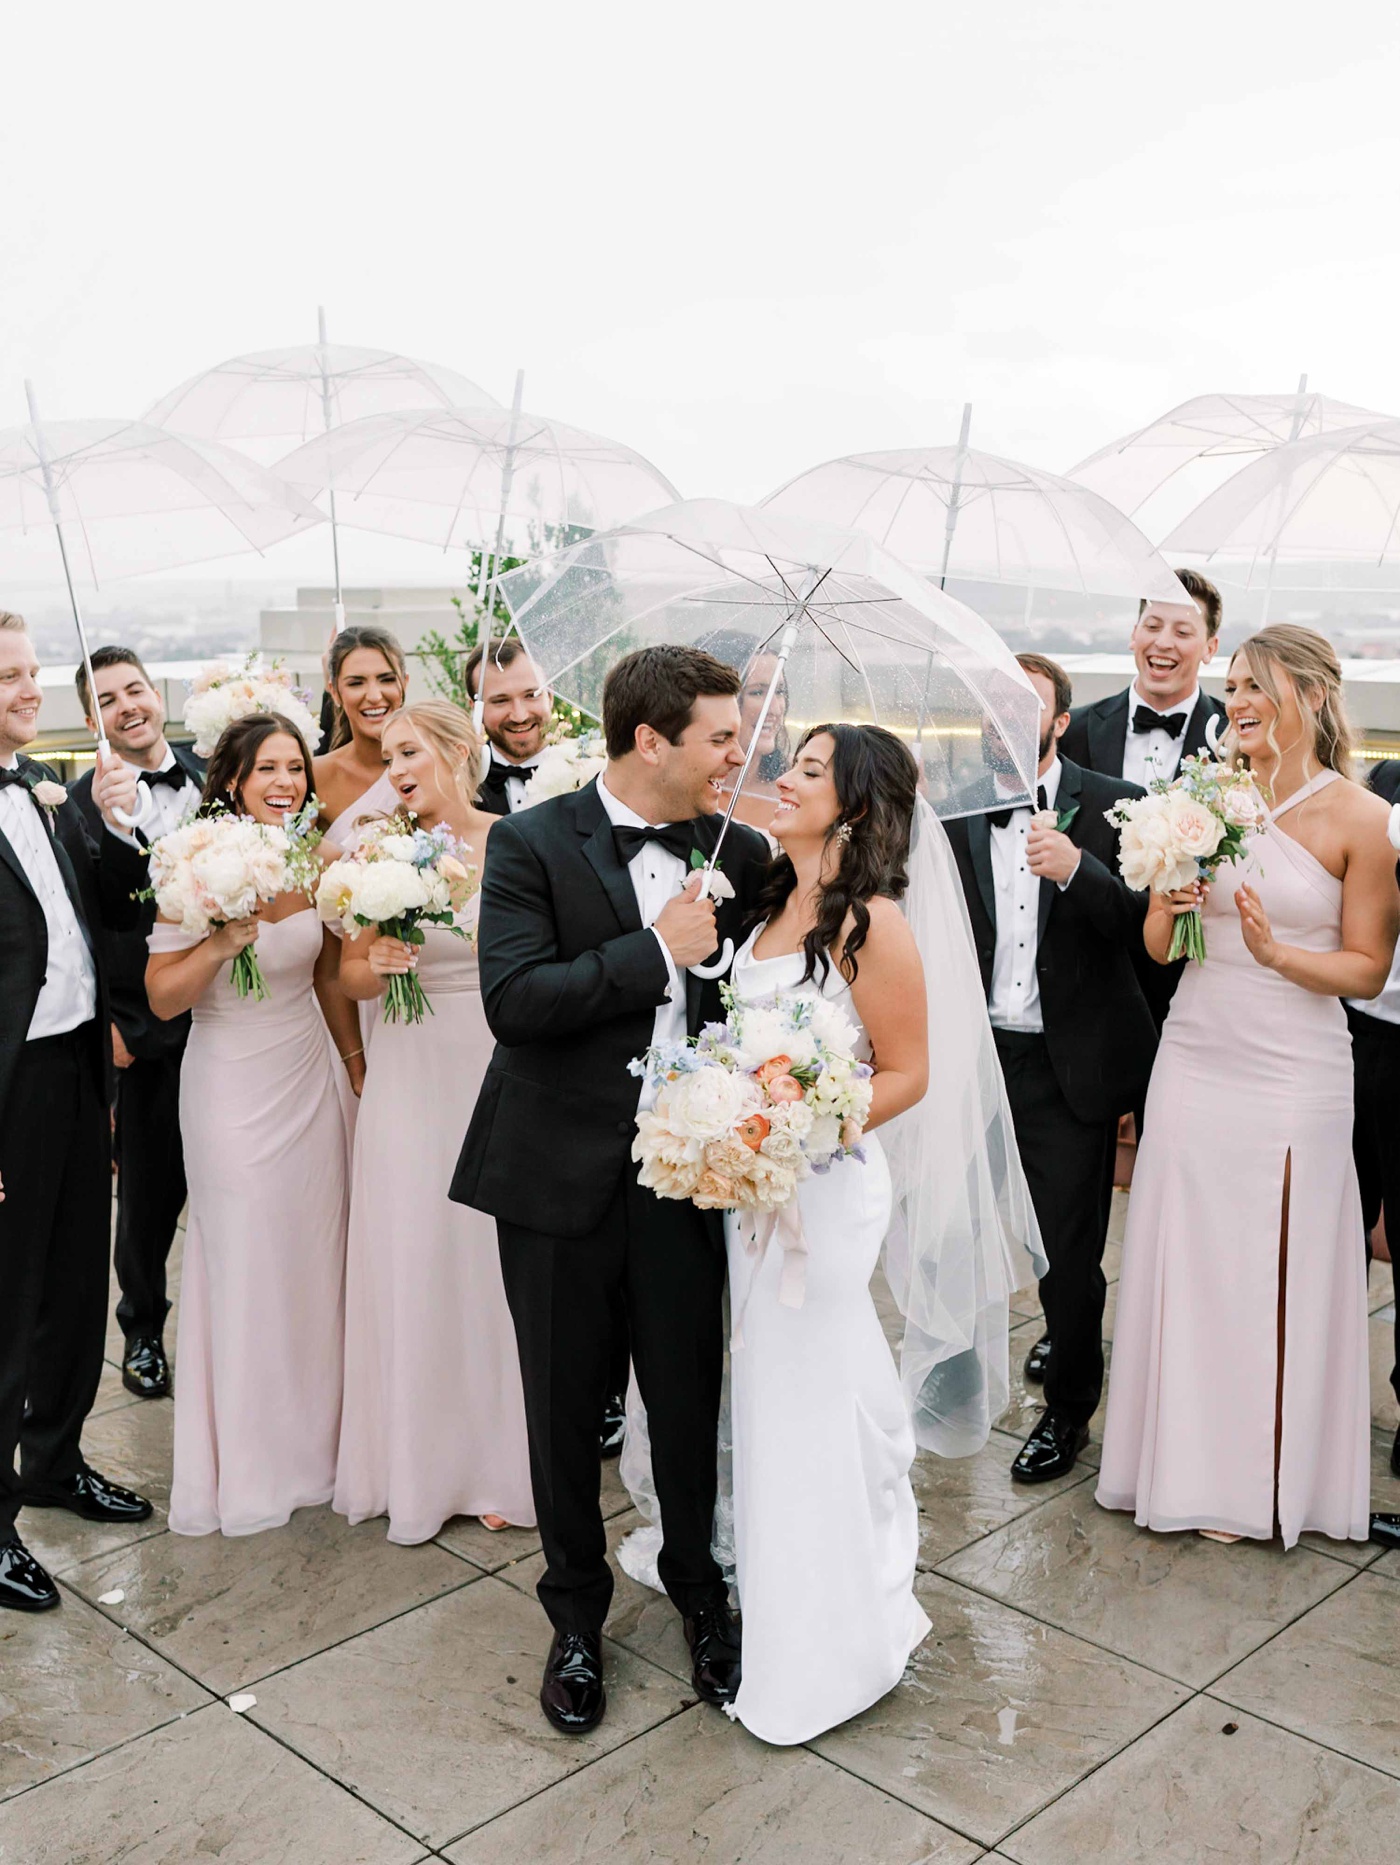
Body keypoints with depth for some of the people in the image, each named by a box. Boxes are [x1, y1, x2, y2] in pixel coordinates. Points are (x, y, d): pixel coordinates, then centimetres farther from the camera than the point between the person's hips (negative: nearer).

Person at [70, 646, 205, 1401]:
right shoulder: (78, 803, -5)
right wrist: (103, 1023, -9)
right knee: (149, 1188, 11)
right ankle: (142, 1329, 32)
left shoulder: (213, 776, 4)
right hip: (143, 1032, -2)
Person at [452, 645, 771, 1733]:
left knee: (689, 1400, 13)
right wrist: (658, 949, -20)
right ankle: (577, 1614, 35)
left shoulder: (737, 852, 1)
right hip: (563, 1173, -2)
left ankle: (699, 1590, 39)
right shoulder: (533, 844, -10)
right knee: (565, 1408, 13)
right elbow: (514, 1000, -21)